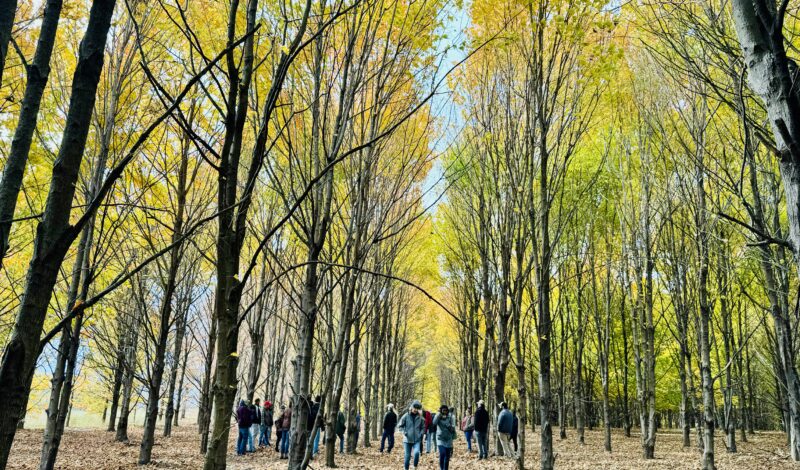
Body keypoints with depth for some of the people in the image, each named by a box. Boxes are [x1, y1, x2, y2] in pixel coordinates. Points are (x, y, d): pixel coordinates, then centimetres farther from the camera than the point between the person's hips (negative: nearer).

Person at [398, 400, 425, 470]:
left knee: (416, 452, -23)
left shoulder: (420, 417, -1)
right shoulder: (406, 416, -5)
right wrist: (404, 432, -11)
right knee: (407, 456, 5)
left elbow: (423, 427, 14)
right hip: (407, 440, 0)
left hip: (417, 440, 0)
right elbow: (399, 426, 3)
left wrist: (421, 433, -2)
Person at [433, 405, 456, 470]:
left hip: (448, 439, 2)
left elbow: (453, 428, -5)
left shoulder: (450, 417, -1)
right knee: (442, 454, -20)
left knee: (447, 457, 7)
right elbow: (434, 423, -23)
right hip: (440, 438, -2)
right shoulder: (438, 416, -2)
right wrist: (439, 413, -23)